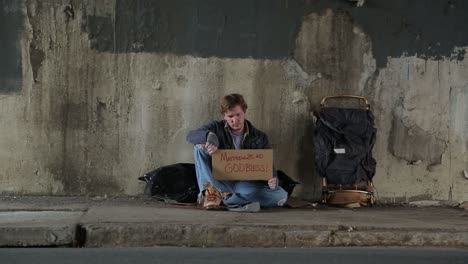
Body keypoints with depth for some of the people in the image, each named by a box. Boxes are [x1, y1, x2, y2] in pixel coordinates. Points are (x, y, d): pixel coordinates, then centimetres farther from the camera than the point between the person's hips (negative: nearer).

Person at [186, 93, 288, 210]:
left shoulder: (259, 138, 2)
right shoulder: (217, 128, 2)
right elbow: (191, 135, -12)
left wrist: (272, 180, -25)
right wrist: (209, 136, -35)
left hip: (246, 184, 1)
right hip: (219, 182, 0)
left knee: (281, 196, -28)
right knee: (200, 146, -17)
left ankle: (222, 198, -31)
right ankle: (209, 192, -29)